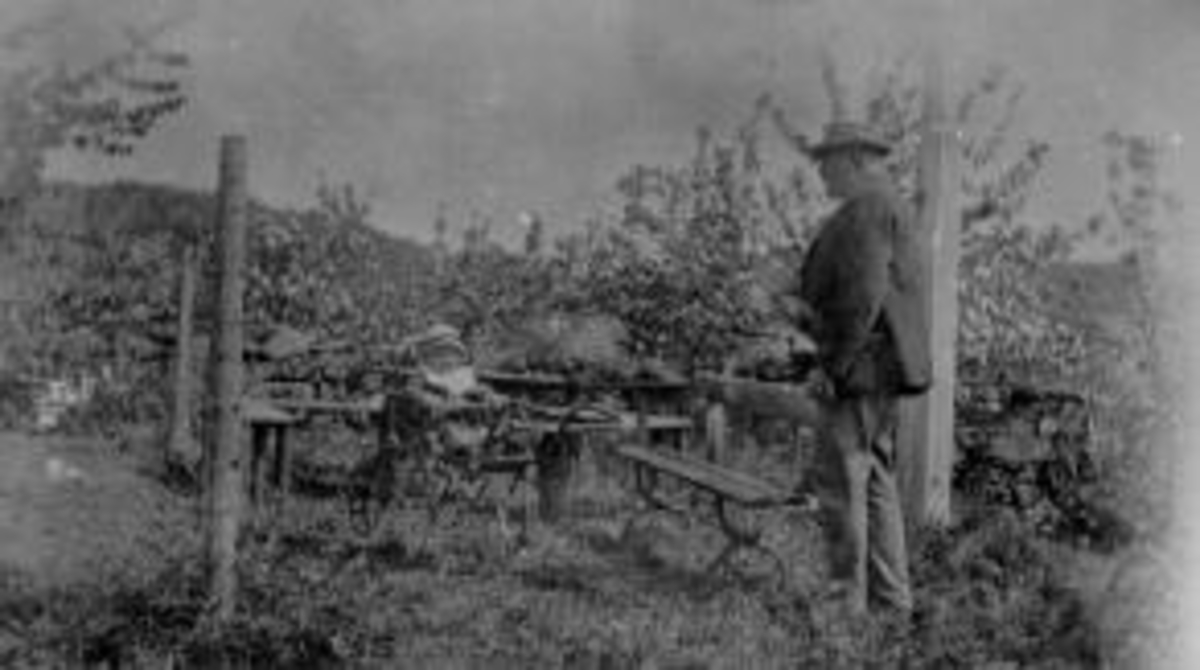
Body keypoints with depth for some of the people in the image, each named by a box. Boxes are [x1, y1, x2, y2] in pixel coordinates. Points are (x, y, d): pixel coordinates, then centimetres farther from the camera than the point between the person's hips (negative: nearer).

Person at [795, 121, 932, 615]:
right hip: (881, 367, 11)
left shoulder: (866, 208, -13)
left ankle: (848, 598, -7)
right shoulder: (886, 207, 21)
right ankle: (891, 600, 15)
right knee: (873, 479, 11)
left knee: (839, 478, -9)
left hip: (862, 364, -11)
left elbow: (863, 296, -22)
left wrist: (832, 365, -20)